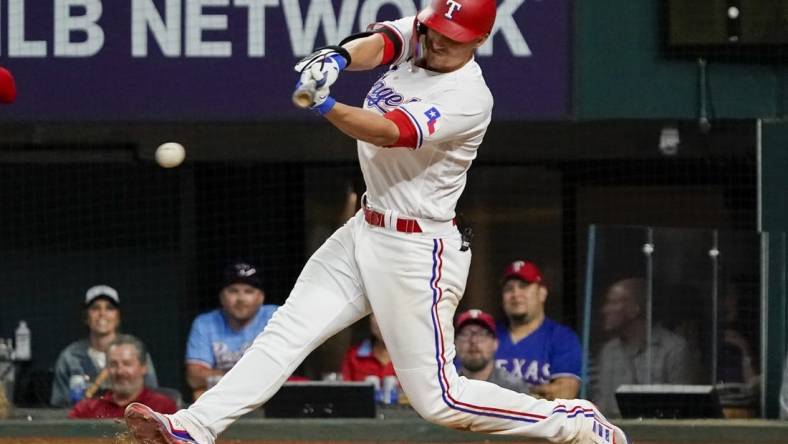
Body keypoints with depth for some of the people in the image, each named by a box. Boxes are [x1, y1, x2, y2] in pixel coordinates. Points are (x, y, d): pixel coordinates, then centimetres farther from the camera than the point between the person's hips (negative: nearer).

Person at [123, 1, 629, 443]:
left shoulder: (469, 100, -21)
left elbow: (389, 133, -32)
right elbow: (375, 44, -19)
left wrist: (325, 106, -48)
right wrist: (338, 58, -42)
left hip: (418, 252, -8)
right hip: (365, 233, 8)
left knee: (438, 399, -6)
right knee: (287, 332, 0)